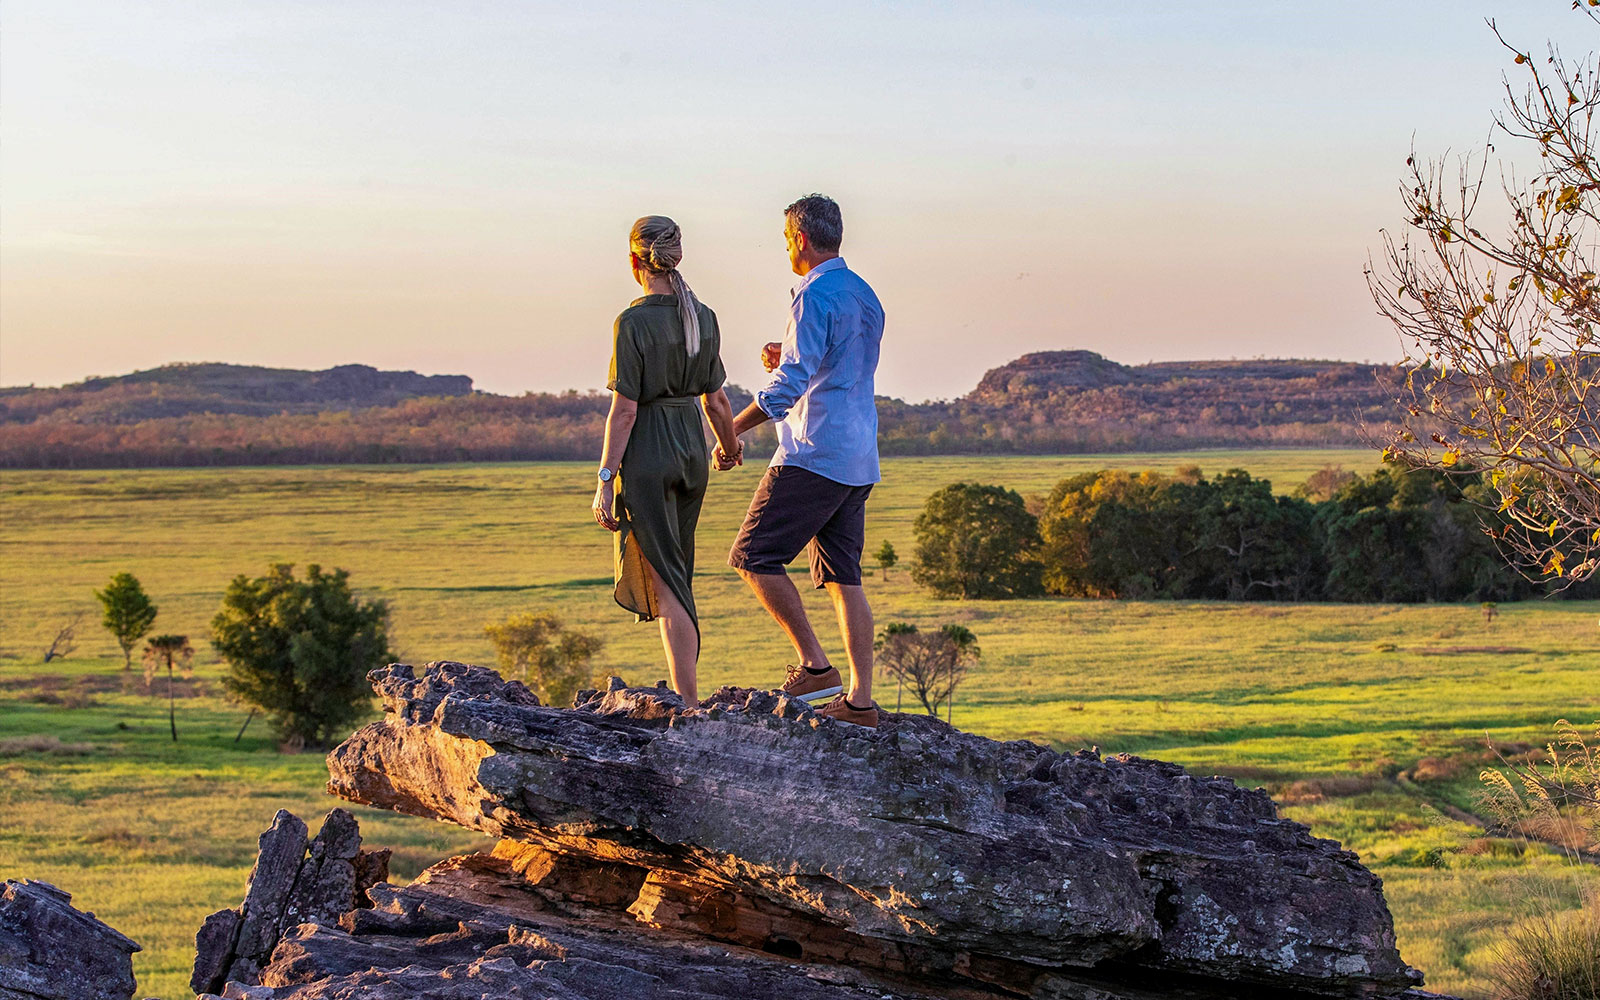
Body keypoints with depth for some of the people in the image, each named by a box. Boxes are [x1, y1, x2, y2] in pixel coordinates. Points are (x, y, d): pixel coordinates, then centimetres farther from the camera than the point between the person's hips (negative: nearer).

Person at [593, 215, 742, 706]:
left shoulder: (633, 323, -15)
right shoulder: (703, 317, 3)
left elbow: (624, 411, -16)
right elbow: (716, 399, 10)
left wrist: (605, 481, -13)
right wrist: (730, 444, 29)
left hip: (647, 452, -6)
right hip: (691, 448, 6)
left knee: (665, 583, -3)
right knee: (676, 575, 18)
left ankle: (689, 705, -6)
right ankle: (684, 689, 22)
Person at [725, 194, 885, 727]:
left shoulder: (816, 297, -12)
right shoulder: (865, 295, 17)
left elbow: (790, 383, -19)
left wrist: (733, 430, -14)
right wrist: (788, 361, 17)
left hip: (816, 454, -9)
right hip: (858, 461, 9)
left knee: (754, 555, -3)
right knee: (843, 577, 8)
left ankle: (814, 663, -7)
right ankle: (859, 699, 4)